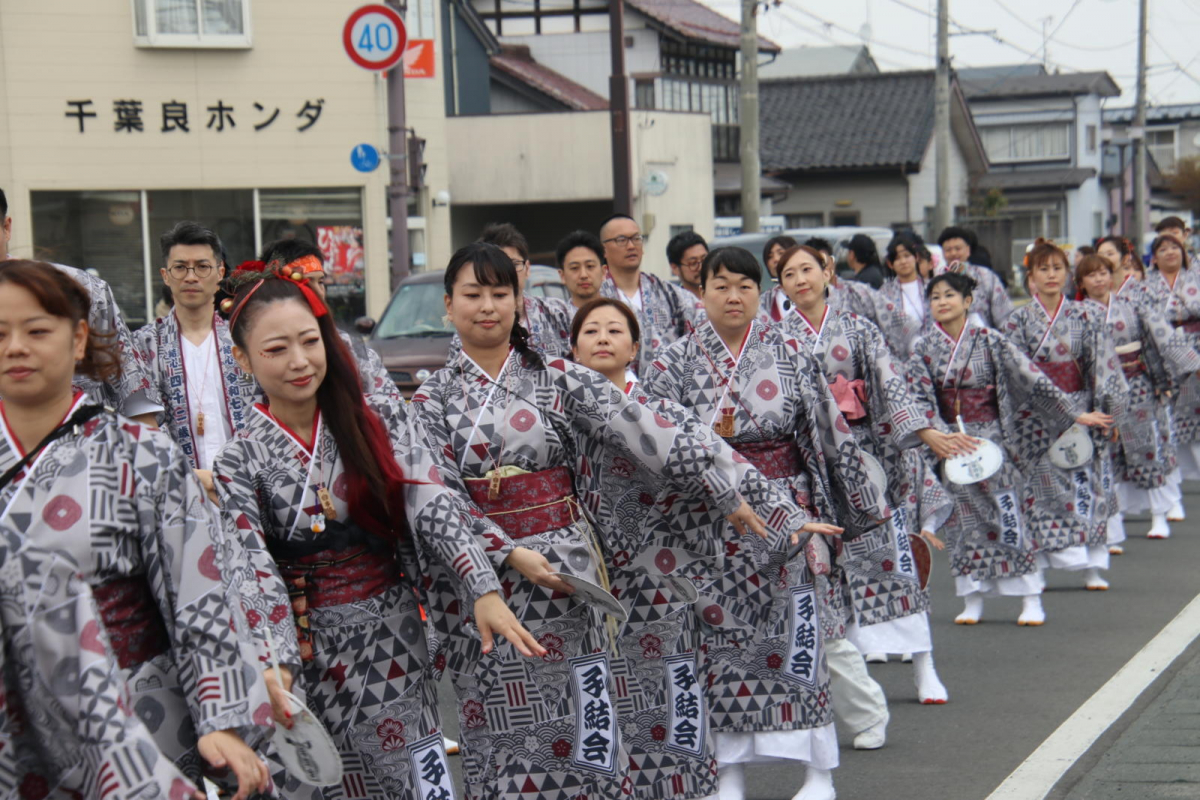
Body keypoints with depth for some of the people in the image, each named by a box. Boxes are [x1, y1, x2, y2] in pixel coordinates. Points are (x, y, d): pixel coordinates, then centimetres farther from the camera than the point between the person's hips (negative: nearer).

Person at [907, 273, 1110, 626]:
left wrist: (1075, 415, -4)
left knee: (1008, 515, -3)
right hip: (948, 441, 2)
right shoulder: (924, 348, 3)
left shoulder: (990, 341, -3)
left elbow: (1032, 379, -3)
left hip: (991, 438, -2)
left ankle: (1031, 601, 1)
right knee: (961, 519, 4)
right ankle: (972, 601, 11)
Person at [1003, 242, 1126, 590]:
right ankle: (1035, 567, 2)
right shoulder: (1019, 320, 1)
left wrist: (1108, 410, -1)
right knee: (1042, 489, -3)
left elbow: (1102, 365, 4)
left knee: (1086, 486, -1)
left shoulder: (1083, 317, 4)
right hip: (1035, 415, -1)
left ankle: (1092, 566, 5)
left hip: (1079, 413, 1)